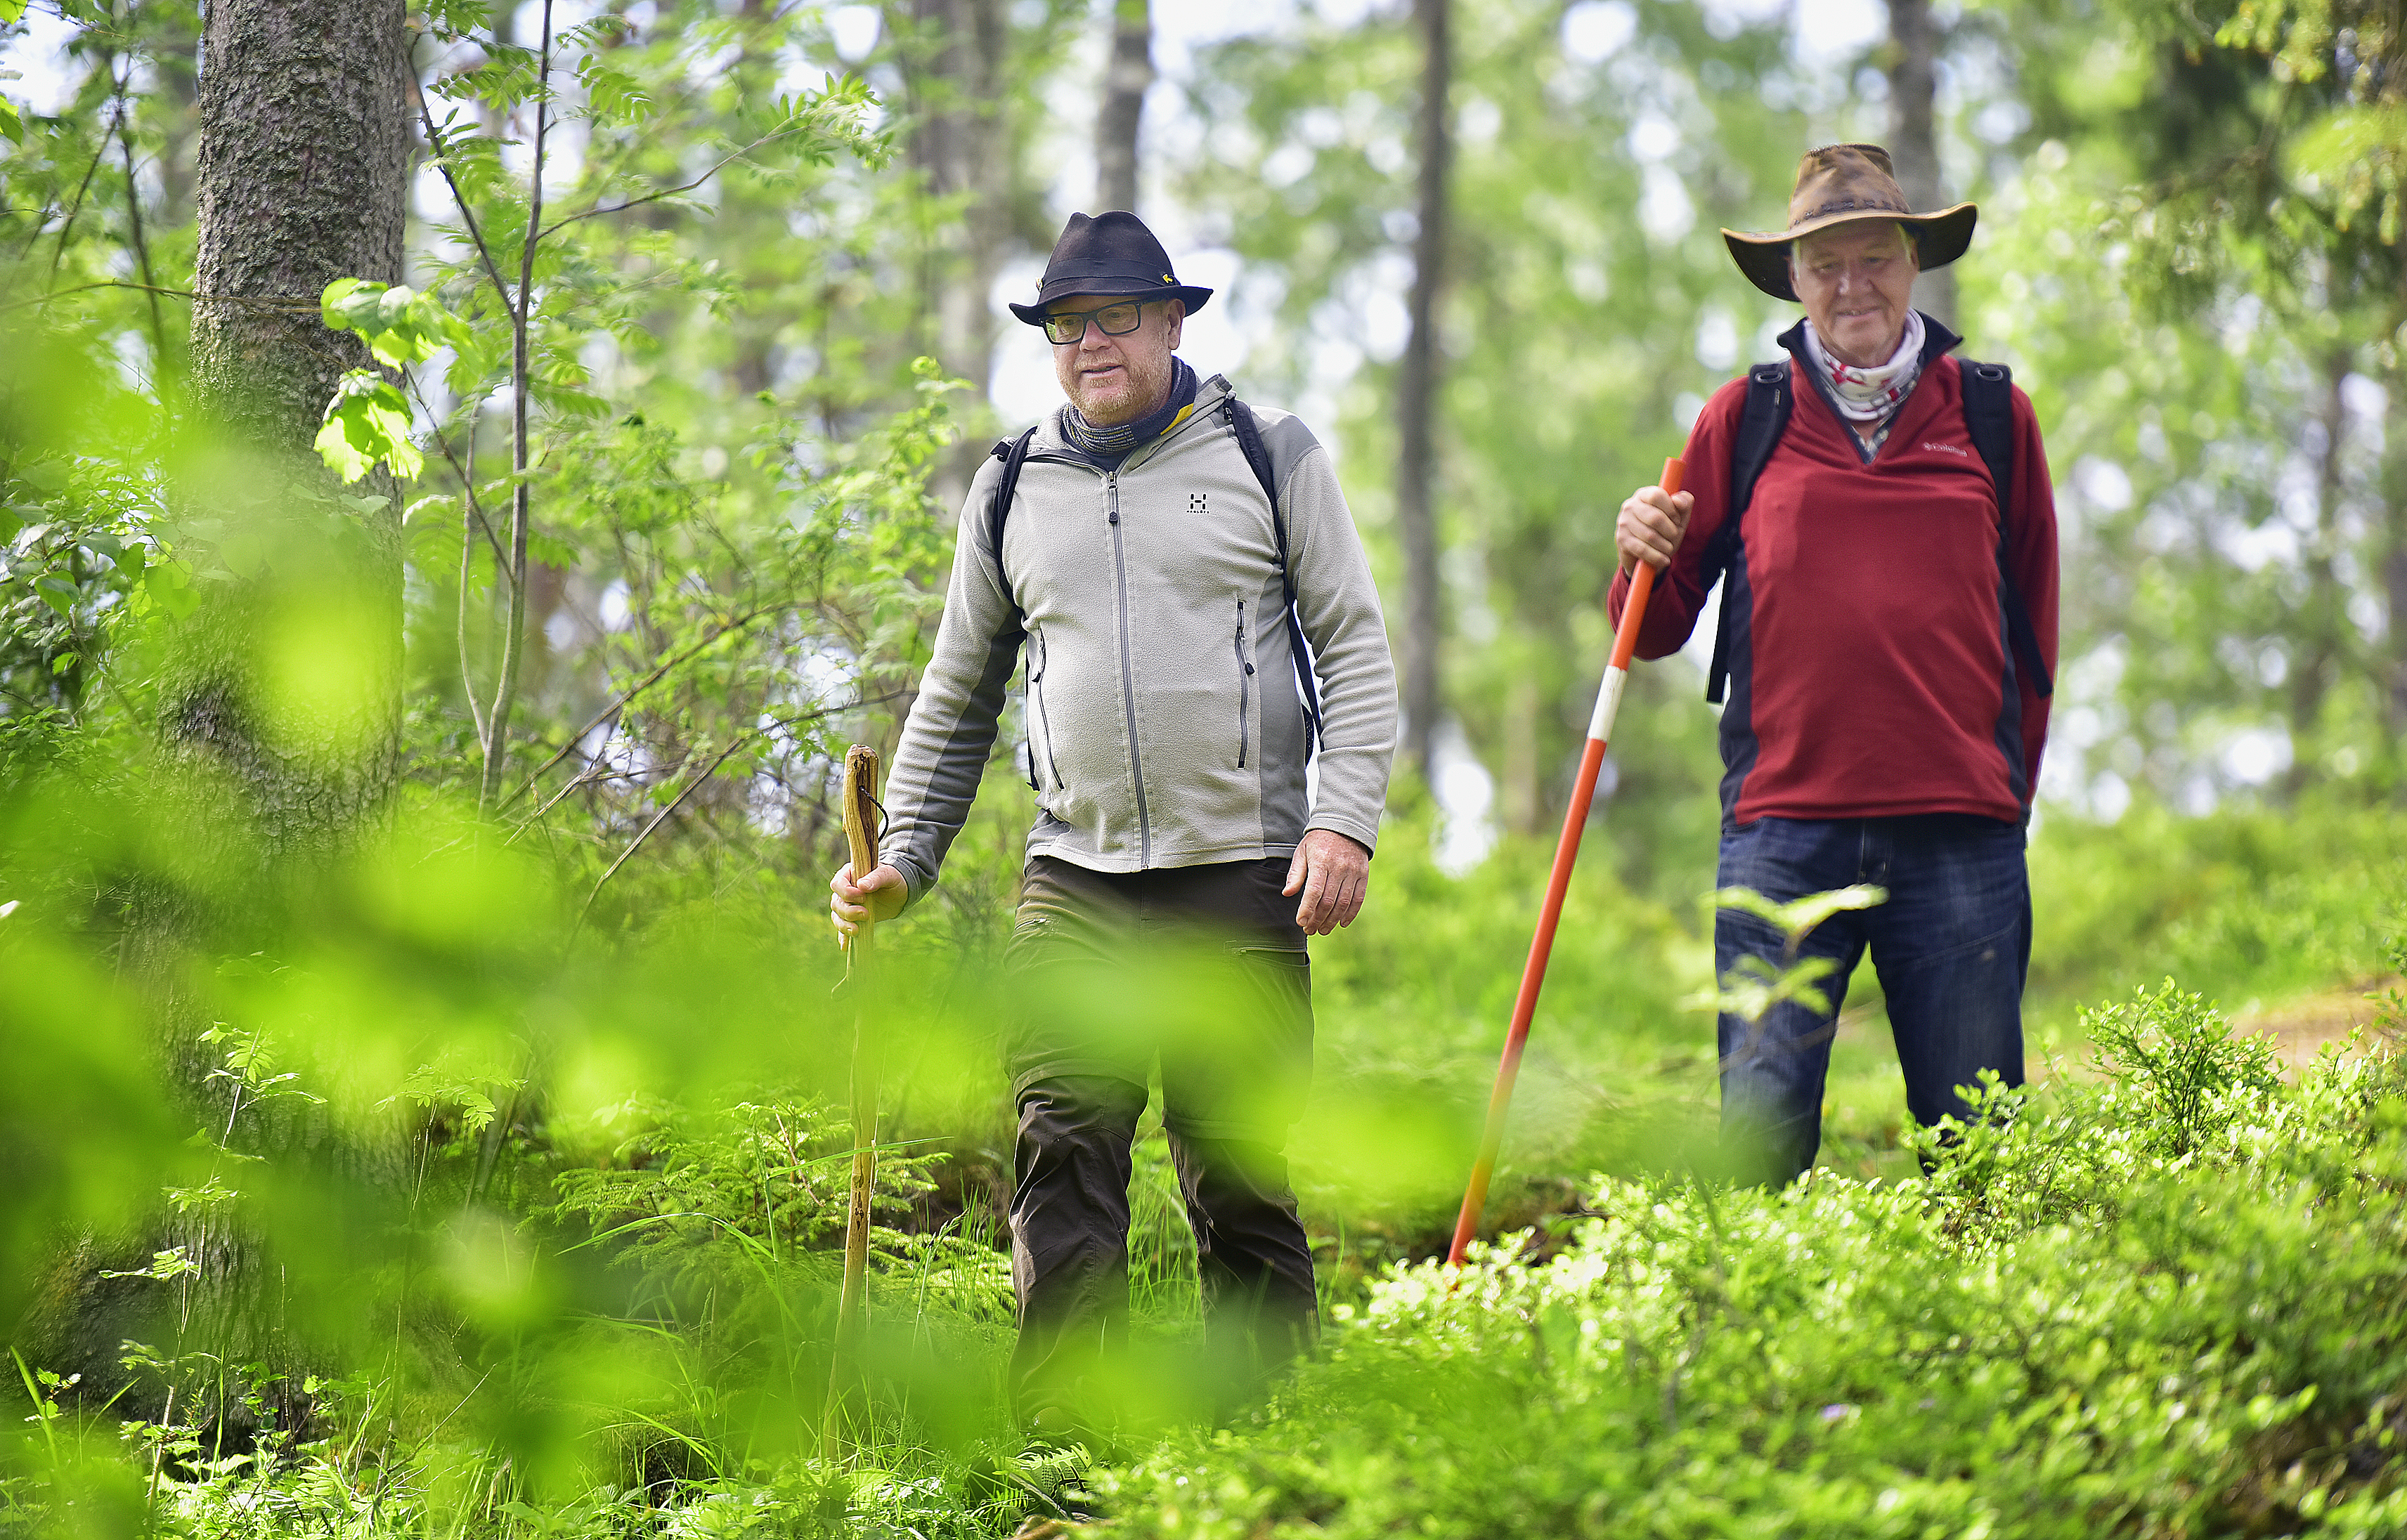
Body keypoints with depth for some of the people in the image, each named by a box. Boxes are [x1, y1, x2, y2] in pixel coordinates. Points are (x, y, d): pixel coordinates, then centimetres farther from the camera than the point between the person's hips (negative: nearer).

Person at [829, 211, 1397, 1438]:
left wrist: (1345, 820, -8)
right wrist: (900, 859, 12)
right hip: (1074, 884, 2)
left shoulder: (1269, 456, 7)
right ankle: (1066, 1453, -9)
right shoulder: (1012, 489, 14)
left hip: (1241, 877, -2)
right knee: (1062, 1149, -9)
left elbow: (1354, 646, 4)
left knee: (1239, 1167, -1)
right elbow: (957, 698, 21)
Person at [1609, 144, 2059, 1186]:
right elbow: (1660, 632, 13)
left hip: (1959, 835, 1)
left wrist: (2005, 794, 14)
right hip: (1784, 831, -1)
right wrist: (1642, 562, -8)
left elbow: (2034, 628, 19)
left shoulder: (1992, 414, 12)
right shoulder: (1744, 418, 10)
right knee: (1761, 1132, -5)